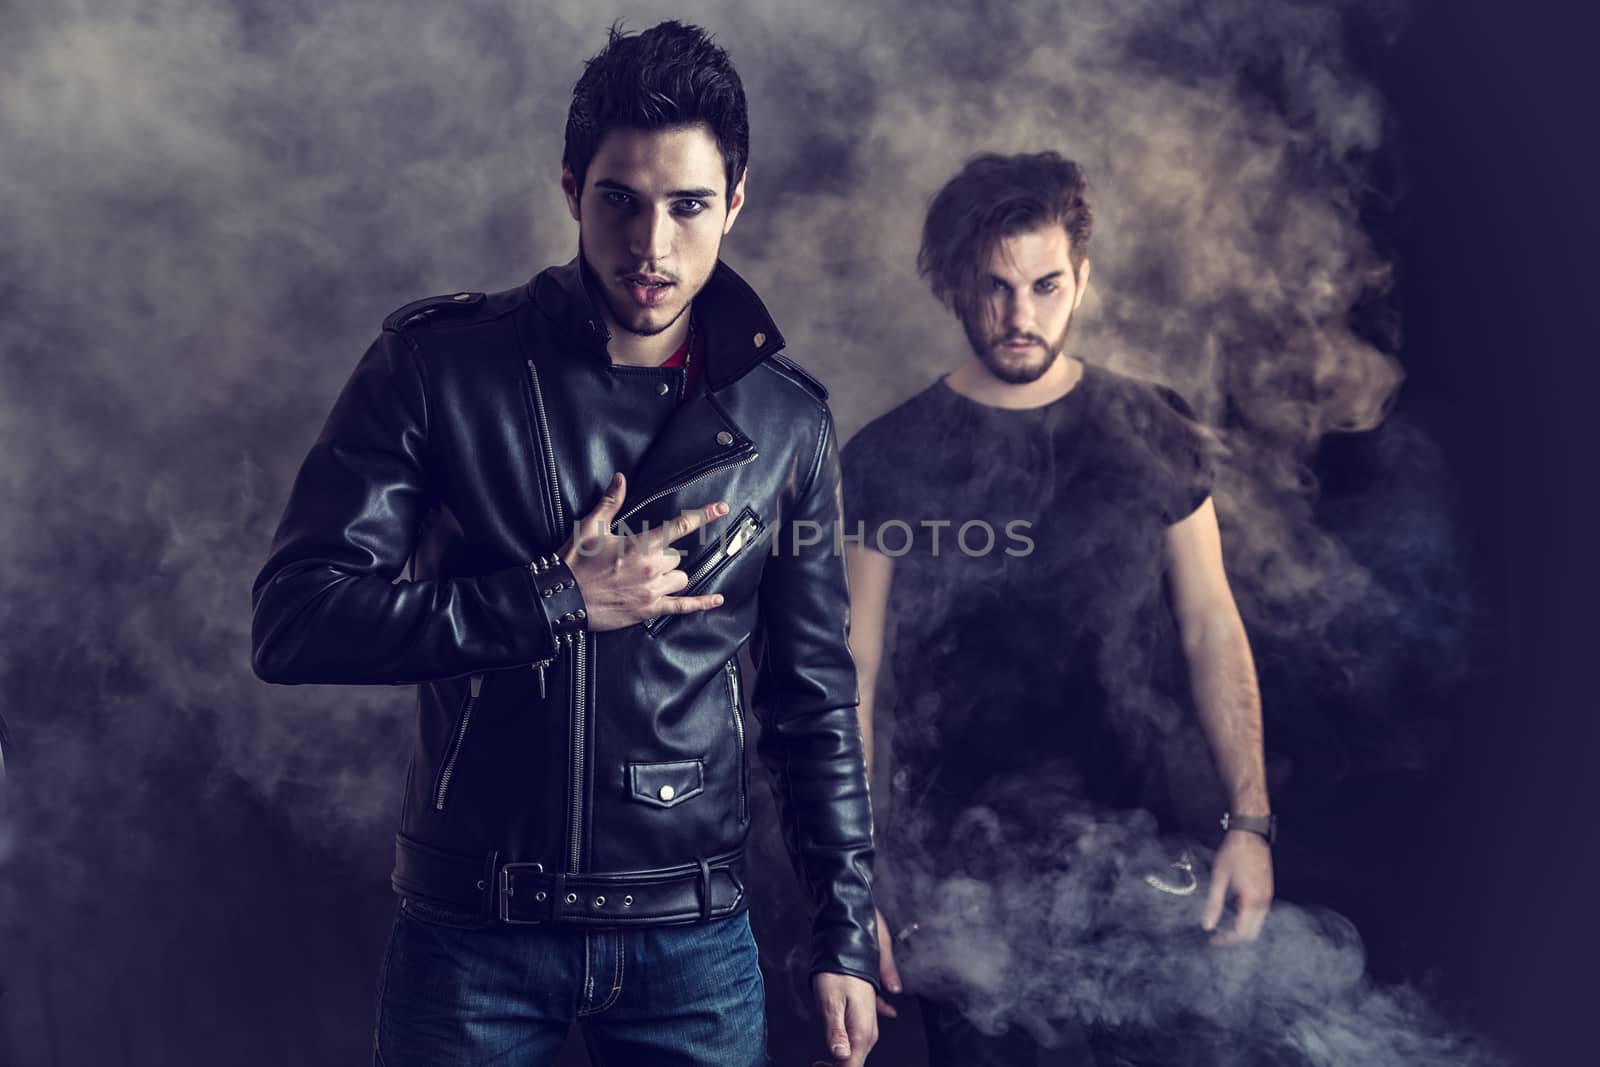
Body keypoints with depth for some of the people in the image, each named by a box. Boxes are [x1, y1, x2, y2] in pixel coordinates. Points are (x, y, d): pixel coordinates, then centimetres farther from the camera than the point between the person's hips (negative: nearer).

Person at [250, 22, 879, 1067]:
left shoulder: (785, 419, 0)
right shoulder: (441, 364, -7)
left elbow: (816, 699, 6)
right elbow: (293, 618, -11)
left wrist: (846, 937, 6)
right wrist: (557, 598, -18)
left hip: (694, 939, 2)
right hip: (471, 931, -1)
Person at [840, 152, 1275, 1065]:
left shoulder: (1155, 435, 0)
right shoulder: (889, 459, -3)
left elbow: (1212, 628, 4)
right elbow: (852, 674, -2)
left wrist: (1249, 821, -4)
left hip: (1123, 852, 1)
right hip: (951, 874, -1)